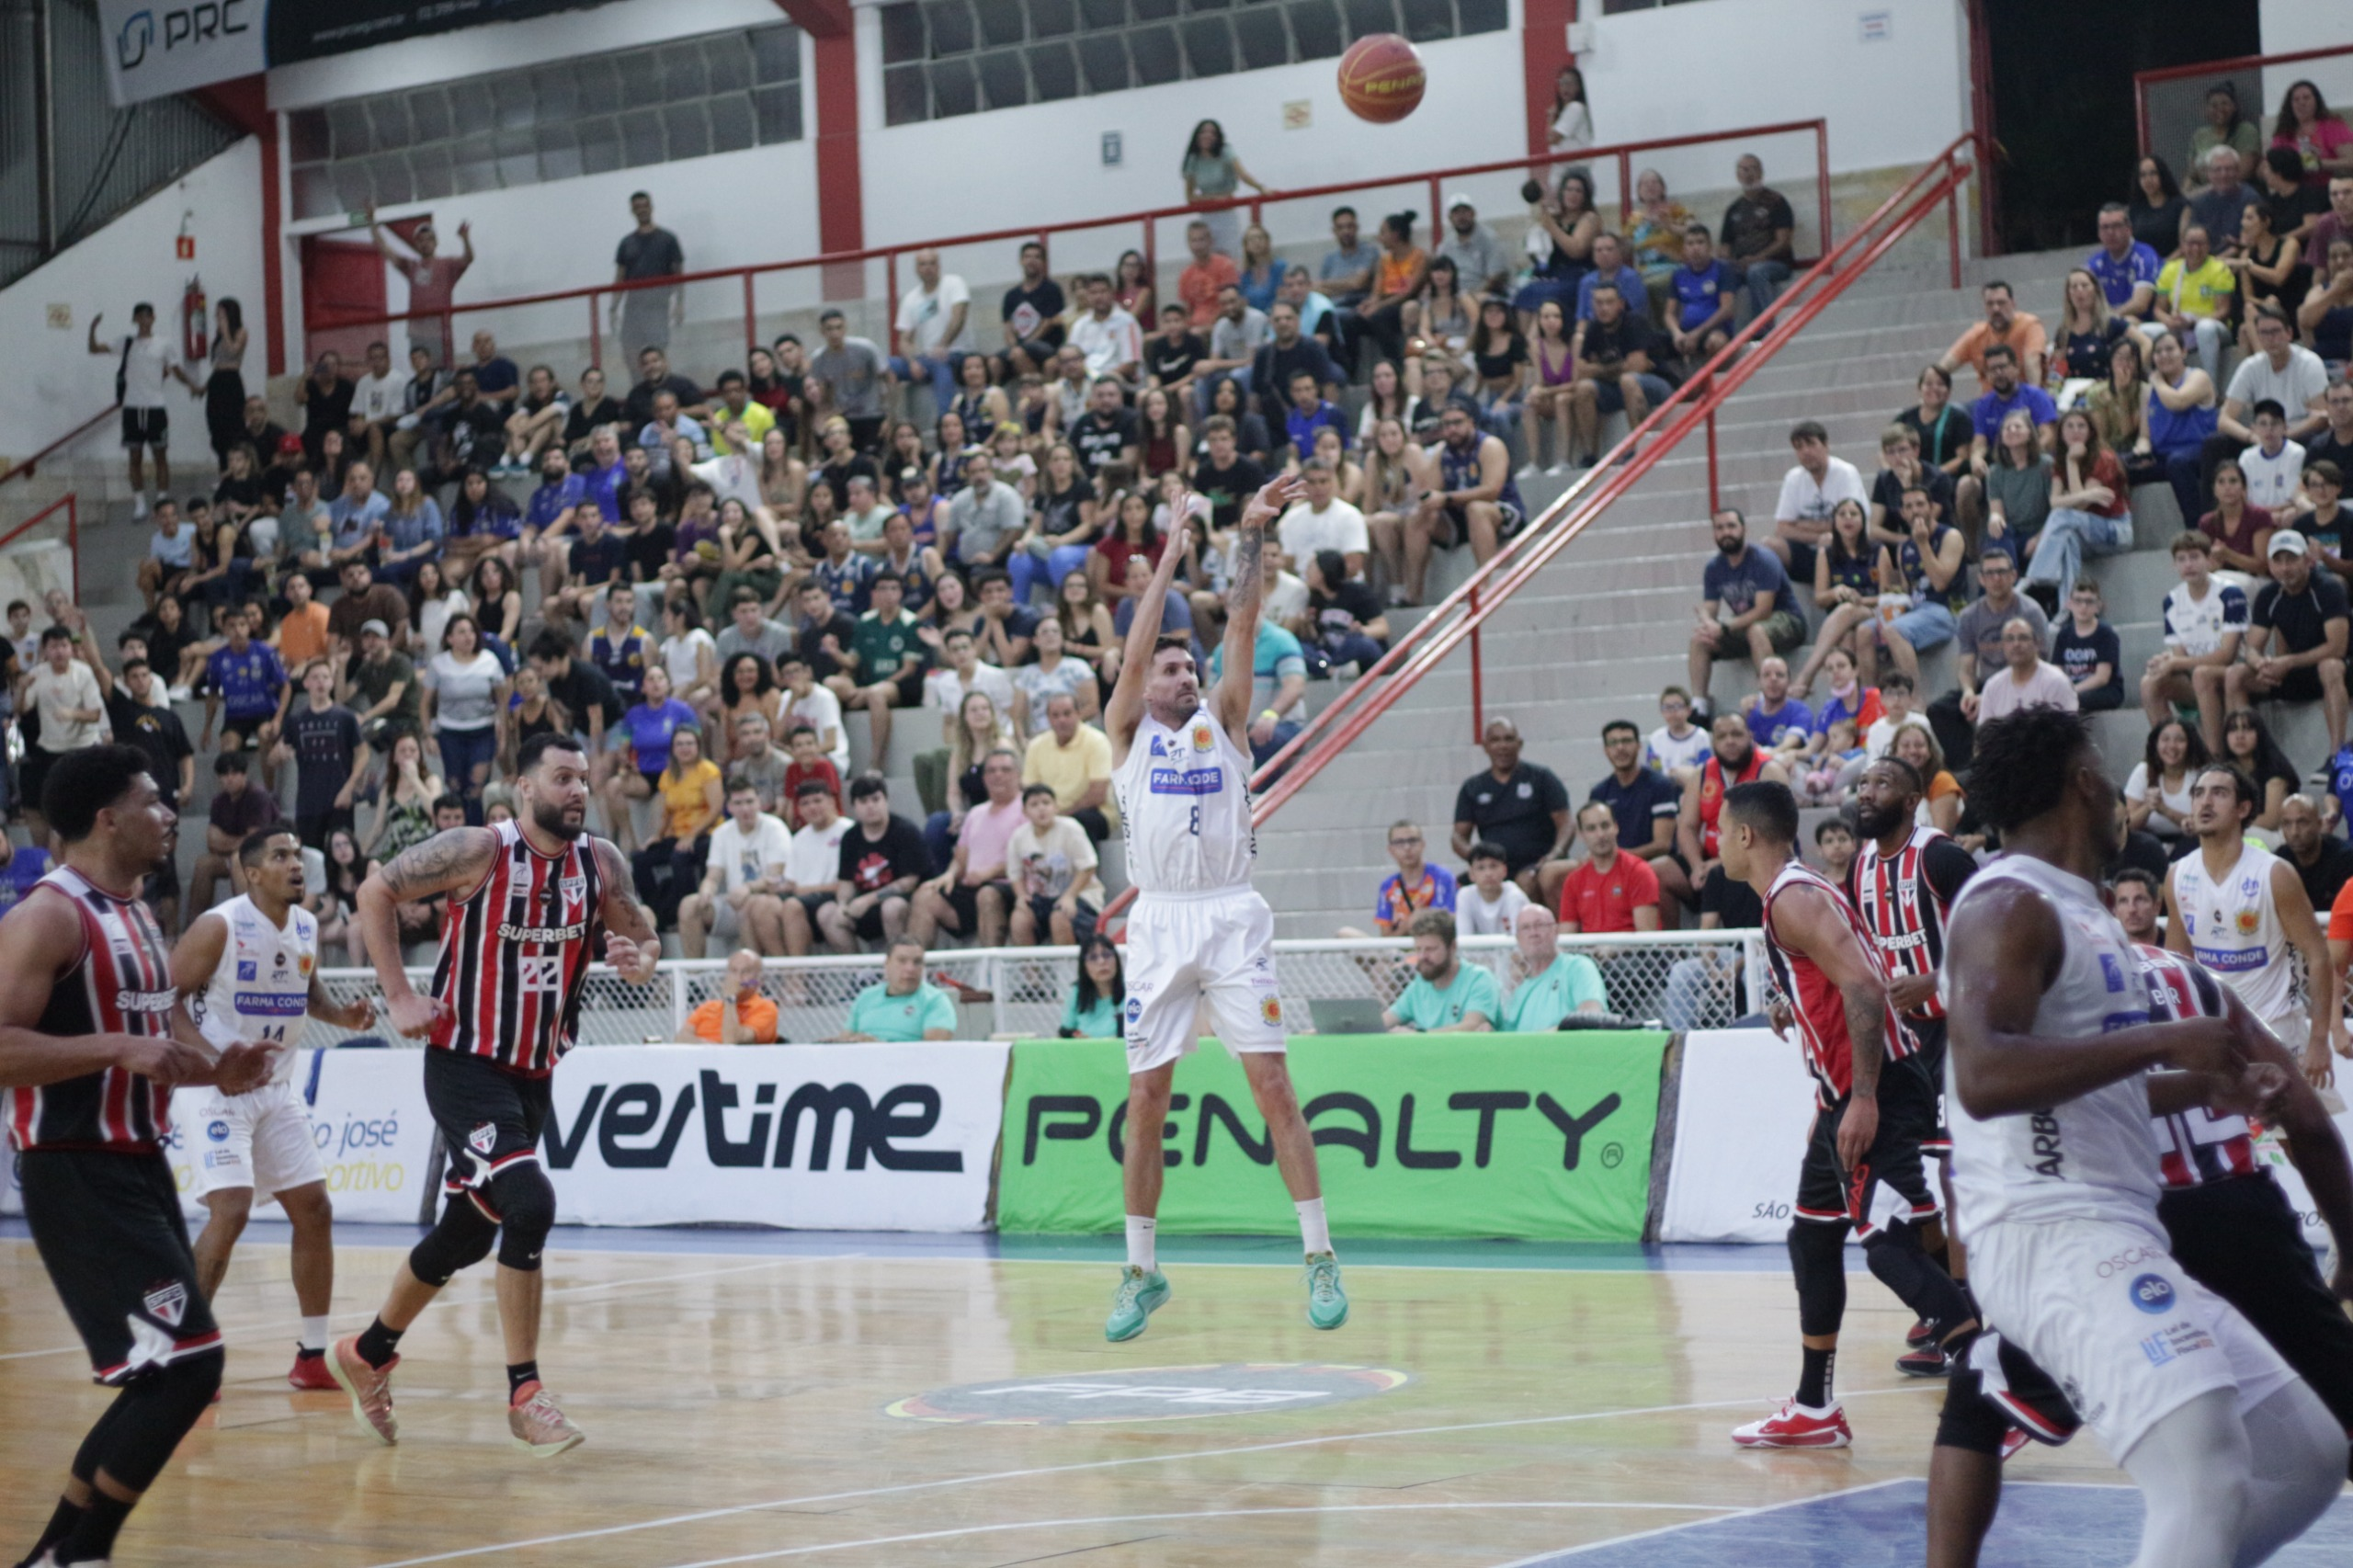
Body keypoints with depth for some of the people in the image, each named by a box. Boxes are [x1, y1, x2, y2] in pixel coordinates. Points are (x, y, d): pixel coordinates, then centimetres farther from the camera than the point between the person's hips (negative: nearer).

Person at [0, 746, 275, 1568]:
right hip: (77, 1175, -10)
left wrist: (217, 1069, 6)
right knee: (186, 1364, -15)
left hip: (139, 1166, 10)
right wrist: (120, 1049, -28)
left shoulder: (139, 916, 15)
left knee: (166, 1376, 13)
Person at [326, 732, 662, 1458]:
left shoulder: (600, 863, -1)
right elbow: (376, 891, -7)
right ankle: (524, 1393, -15)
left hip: (533, 1073, 7)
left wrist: (639, 957, -13)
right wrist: (399, 998, -11)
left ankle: (366, 1356, 38)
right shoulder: (479, 850, -15)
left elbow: (642, 934, 12)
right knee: (529, 1204, -24)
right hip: (465, 1065, -7)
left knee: (467, 1234, 17)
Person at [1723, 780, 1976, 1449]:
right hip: (1847, 1093, 11)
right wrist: (1797, 1008, 20)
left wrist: (1865, 1098, -28)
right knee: (1812, 1237, 18)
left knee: (1889, 1245, -16)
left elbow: (1864, 987, -25)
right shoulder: (1800, 889, 16)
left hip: (1876, 1092, -11)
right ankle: (1813, 1411, 28)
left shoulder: (1793, 898, -14)